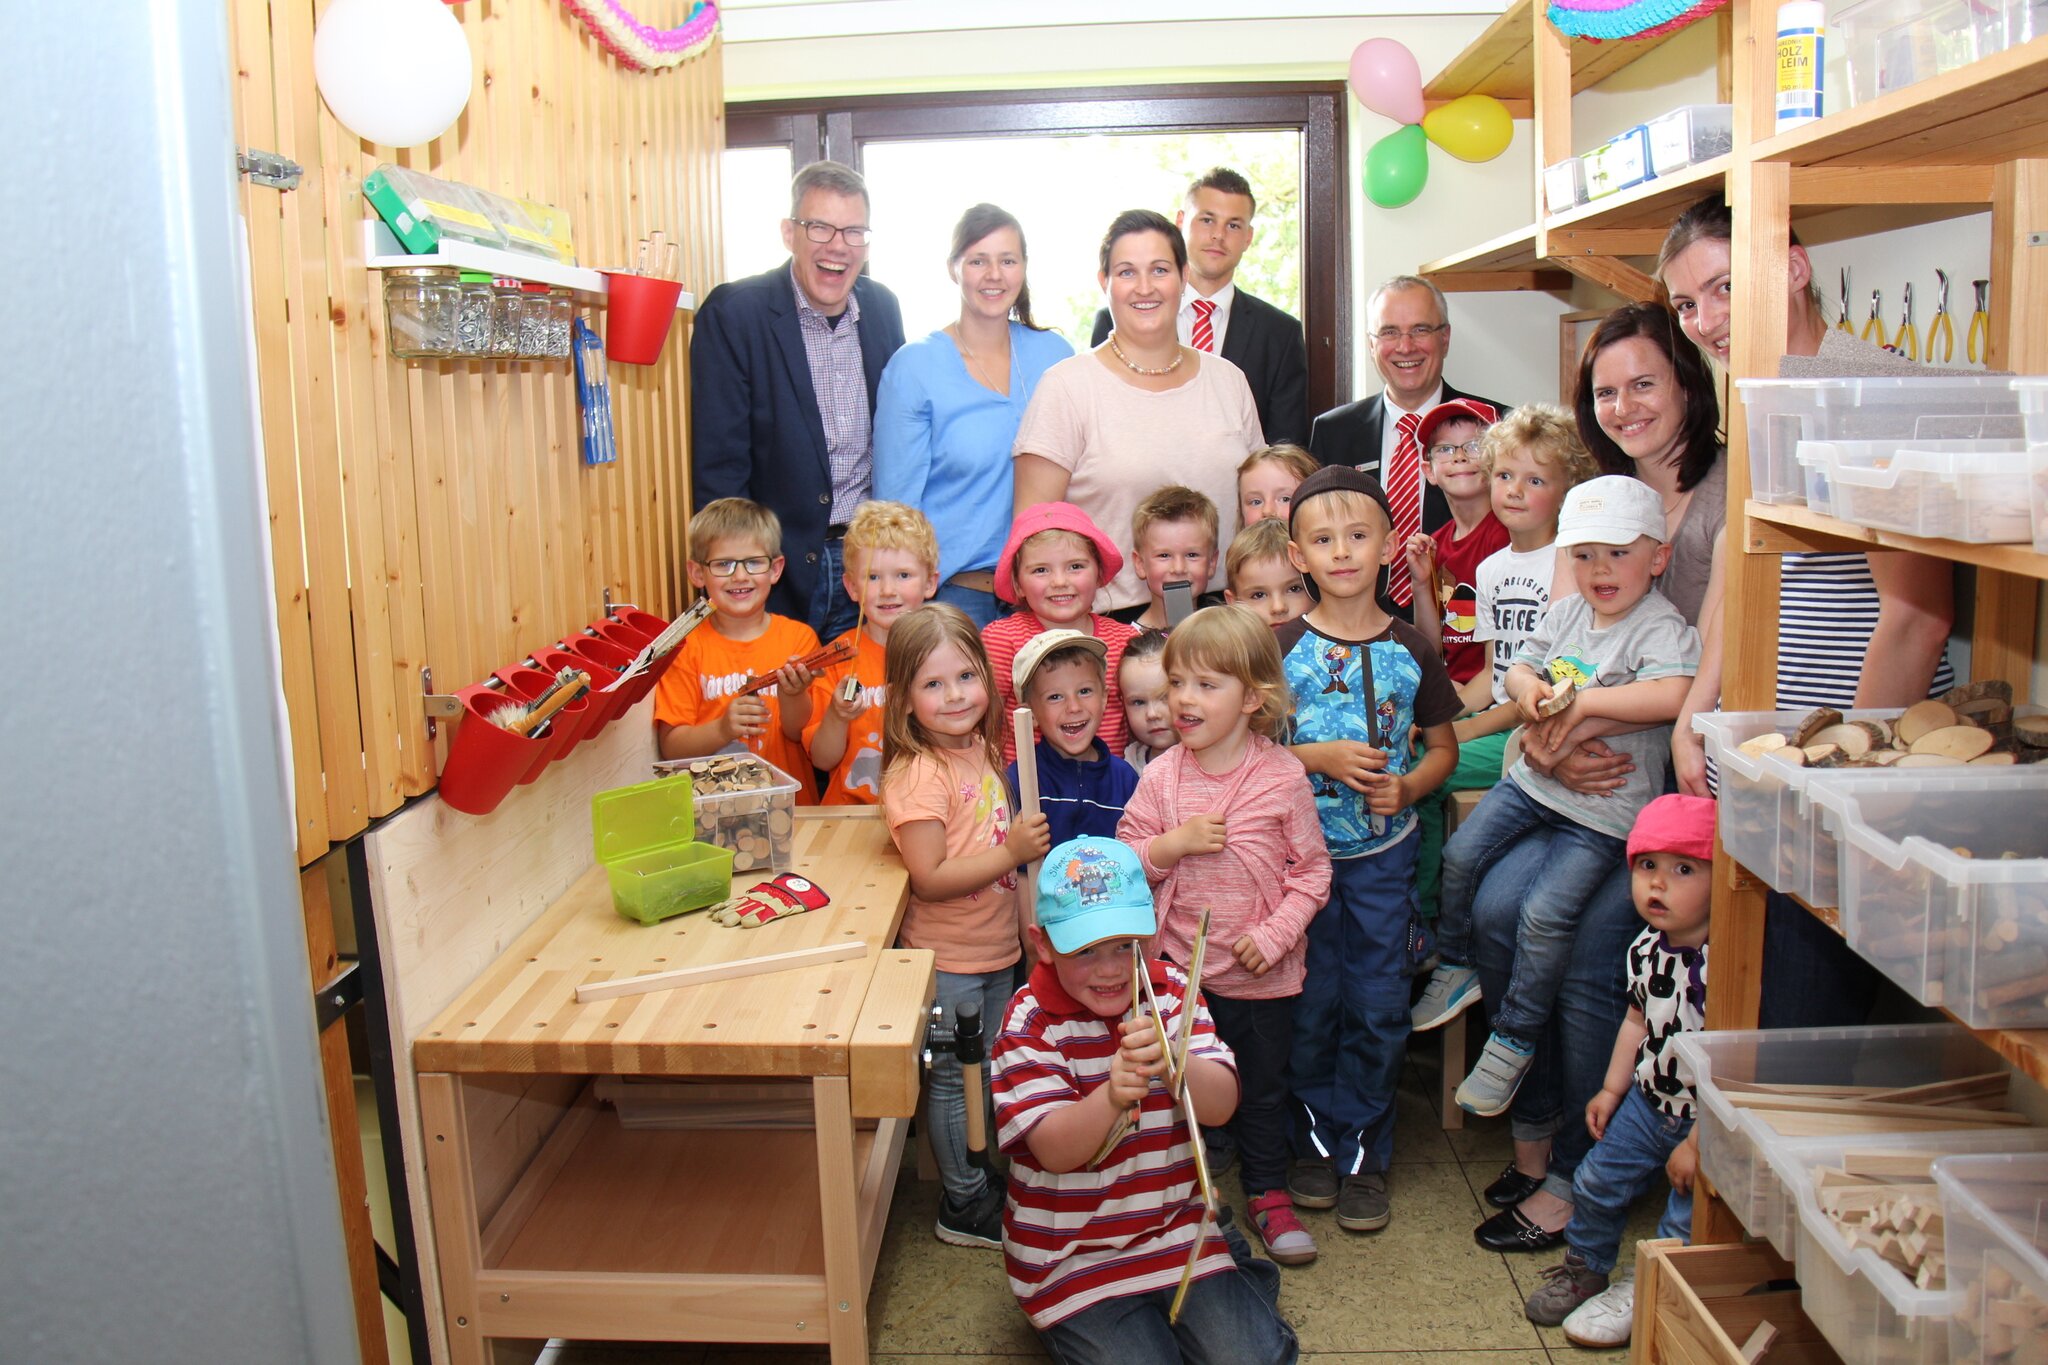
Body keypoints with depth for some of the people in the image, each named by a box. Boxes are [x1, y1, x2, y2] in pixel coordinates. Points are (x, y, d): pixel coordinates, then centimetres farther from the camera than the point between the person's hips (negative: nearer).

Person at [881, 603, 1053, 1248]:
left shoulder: (981, 749, 3)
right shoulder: (918, 775, -23)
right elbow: (930, 878, -26)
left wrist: (1029, 840, 1)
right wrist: (1012, 853, -26)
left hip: (997, 949, 8)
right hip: (946, 958, -8)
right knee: (953, 1077, 8)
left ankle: (991, 1179, 39)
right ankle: (965, 1205, 24)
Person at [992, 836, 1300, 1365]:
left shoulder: (1172, 992, -4)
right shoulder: (1029, 1023, -14)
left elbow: (1221, 1106, -13)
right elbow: (1055, 1151, -21)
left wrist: (1171, 1062, -36)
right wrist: (1111, 1096, -42)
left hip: (1180, 1232, 3)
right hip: (1074, 1257, -2)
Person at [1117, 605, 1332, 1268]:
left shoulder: (1283, 777, -12)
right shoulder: (1160, 776, -7)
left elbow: (1313, 870, -6)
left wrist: (1275, 934, -16)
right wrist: (1172, 845, -21)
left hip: (1261, 972, -1)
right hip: (1178, 965, 1)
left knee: (1263, 1086, 17)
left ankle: (1268, 1194, 38)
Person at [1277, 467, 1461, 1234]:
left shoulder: (1411, 651, 1)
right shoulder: (1280, 647, -5)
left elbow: (1444, 746, 9)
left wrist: (1408, 787, -10)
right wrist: (1319, 757, -18)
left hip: (1384, 853, 1)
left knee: (1379, 1008, 5)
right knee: (1311, 1004, 6)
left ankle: (1365, 1153, 21)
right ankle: (1315, 1141, 26)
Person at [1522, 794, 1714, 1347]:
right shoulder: (1645, 948, -5)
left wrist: (1698, 1144, -21)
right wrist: (1612, 1090, 12)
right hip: (1649, 1101, 7)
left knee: (1685, 1227, 0)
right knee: (1596, 1181, 14)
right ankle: (1584, 1271, 39)